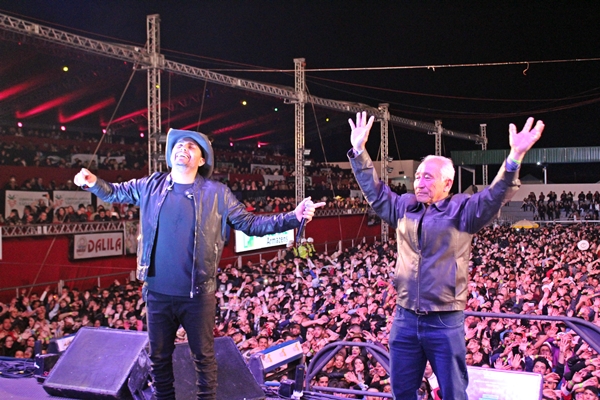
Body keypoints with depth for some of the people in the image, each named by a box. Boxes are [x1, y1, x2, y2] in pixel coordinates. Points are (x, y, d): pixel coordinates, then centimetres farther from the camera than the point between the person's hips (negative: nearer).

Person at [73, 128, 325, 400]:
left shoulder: (216, 193, -2)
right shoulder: (151, 186, 4)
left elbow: (250, 223, 0)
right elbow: (115, 193, 17)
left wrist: (293, 217, -11)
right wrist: (93, 182, -4)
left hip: (197, 294, -2)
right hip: (158, 292, 2)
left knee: (203, 356, 10)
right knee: (159, 356, 16)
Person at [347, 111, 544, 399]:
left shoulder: (461, 210, -3)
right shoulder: (404, 207, 10)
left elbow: (495, 197, -16)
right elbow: (374, 190, 19)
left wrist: (515, 157, -32)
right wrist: (359, 151, 13)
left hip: (445, 321, -4)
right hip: (405, 318, 4)